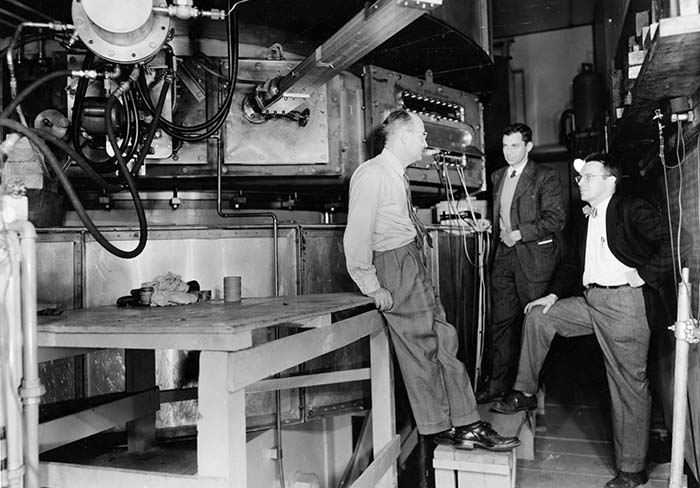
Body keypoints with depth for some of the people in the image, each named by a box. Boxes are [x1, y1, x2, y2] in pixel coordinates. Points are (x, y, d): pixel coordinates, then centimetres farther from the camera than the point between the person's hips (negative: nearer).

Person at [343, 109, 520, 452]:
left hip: (413, 262, 10)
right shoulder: (372, 174, -14)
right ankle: (440, 429, 16)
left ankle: (465, 423, 18)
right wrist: (372, 287, -17)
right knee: (420, 348, 0)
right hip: (395, 266, -10)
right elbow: (357, 236, -18)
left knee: (444, 339, 9)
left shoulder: (397, 174, 16)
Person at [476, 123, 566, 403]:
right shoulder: (498, 177, 16)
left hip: (534, 256, -5)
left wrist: (519, 234, -14)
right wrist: (499, 232, 11)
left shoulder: (545, 177, -4)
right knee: (500, 320, 4)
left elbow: (556, 219, -11)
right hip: (504, 254, 6)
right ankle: (498, 383, 11)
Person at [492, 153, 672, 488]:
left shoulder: (634, 211, -8)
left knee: (630, 385, 0)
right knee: (537, 317, 2)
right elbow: (575, 260, 21)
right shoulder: (586, 218, 16)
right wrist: (555, 294, 11)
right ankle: (524, 394, 13)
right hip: (590, 300, 8)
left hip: (625, 303, -8)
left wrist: (644, 275, -16)